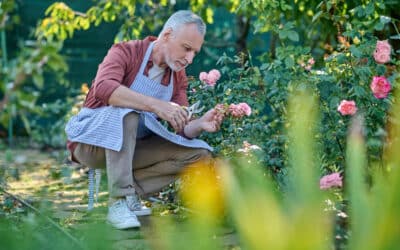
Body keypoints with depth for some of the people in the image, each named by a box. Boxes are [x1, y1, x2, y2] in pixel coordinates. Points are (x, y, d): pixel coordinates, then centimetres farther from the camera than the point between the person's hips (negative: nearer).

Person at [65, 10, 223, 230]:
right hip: (90, 140, -6)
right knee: (125, 113, -37)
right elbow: (103, 88, -36)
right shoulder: (125, 52, -14)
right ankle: (119, 203, -31)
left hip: (131, 147, 6)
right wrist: (155, 105, -44)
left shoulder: (178, 77, 4)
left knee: (200, 152, -8)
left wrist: (200, 124, -26)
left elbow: (182, 129, -3)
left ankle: (131, 192, -11)